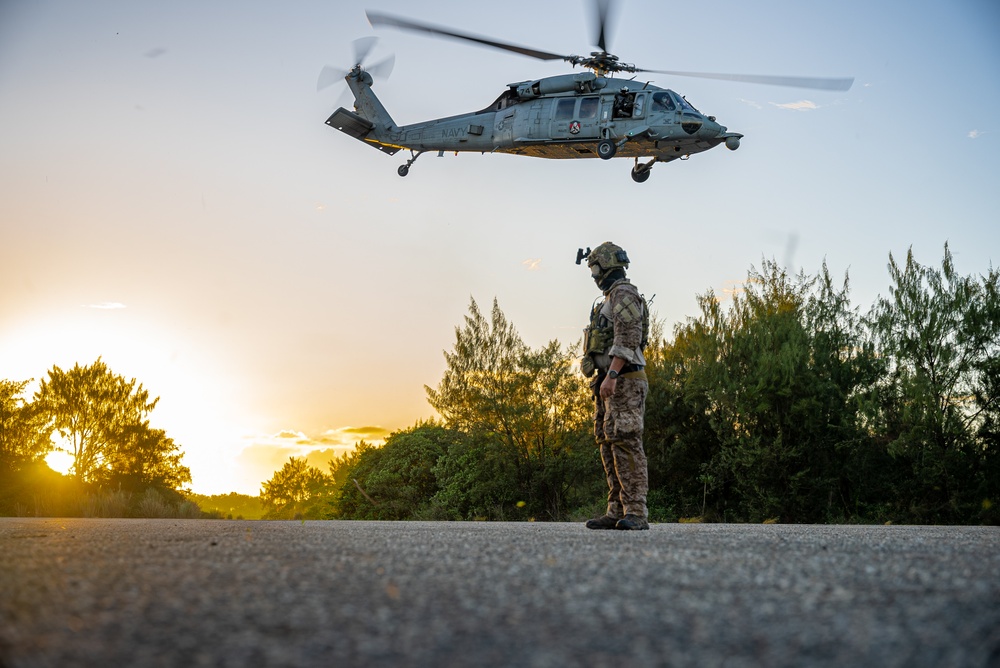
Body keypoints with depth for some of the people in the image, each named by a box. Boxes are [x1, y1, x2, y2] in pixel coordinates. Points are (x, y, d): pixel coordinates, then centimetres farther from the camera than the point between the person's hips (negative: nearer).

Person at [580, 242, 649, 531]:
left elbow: (628, 337, -20)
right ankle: (617, 512, 5)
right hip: (609, 384, 11)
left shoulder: (624, 293, -7)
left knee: (625, 443, -16)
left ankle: (636, 514, -19)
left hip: (624, 382, -11)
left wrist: (612, 375, -27)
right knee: (608, 445, 5)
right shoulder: (610, 300, 25)